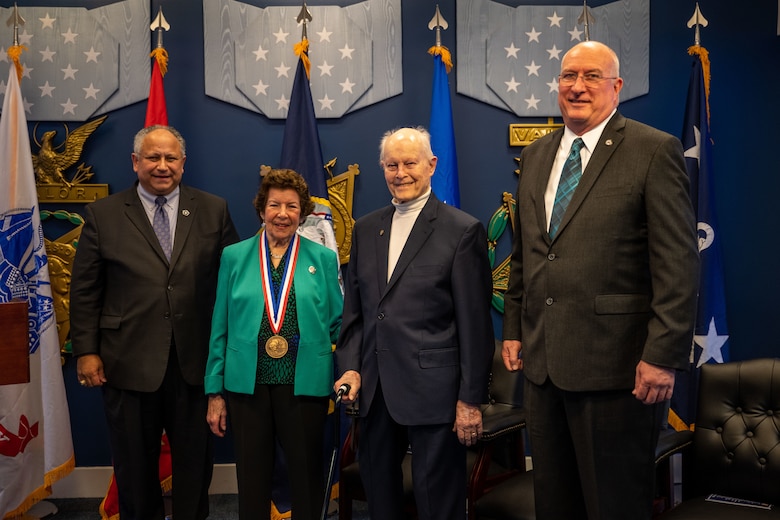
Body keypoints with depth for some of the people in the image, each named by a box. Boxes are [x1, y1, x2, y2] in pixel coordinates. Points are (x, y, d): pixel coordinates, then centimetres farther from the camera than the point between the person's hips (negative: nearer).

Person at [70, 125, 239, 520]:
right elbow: (85, 291, 2)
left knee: (195, 463, 13)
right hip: (129, 363, 0)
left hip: (195, 361, 1)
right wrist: (86, 351, -4)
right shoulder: (103, 215, 2)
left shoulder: (213, 210, 3)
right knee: (135, 466, 15)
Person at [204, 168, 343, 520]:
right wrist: (215, 391, 3)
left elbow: (337, 325, 5)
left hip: (304, 384, 0)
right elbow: (220, 329, 5)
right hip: (246, 384, 1)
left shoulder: (323, 258, 2)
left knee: (307, 478, 10)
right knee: (252, 479, 11)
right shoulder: (234, 257, 4)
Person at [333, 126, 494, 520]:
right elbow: (353, 308, 14)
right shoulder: (365, 229, 11)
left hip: (433, 391, -5)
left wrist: (471, 399, -10)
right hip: (374, 390, 5)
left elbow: (475, 323, -8)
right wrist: (350, 367, 2)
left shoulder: (463, 230, -5)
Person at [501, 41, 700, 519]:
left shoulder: (655, 151, -7)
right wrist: (514, 329, 14)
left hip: (614, 362, -6)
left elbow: (678, 264, -12)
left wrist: (664, 355, -16)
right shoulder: (536, 156, 13)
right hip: (542, 359, 6)